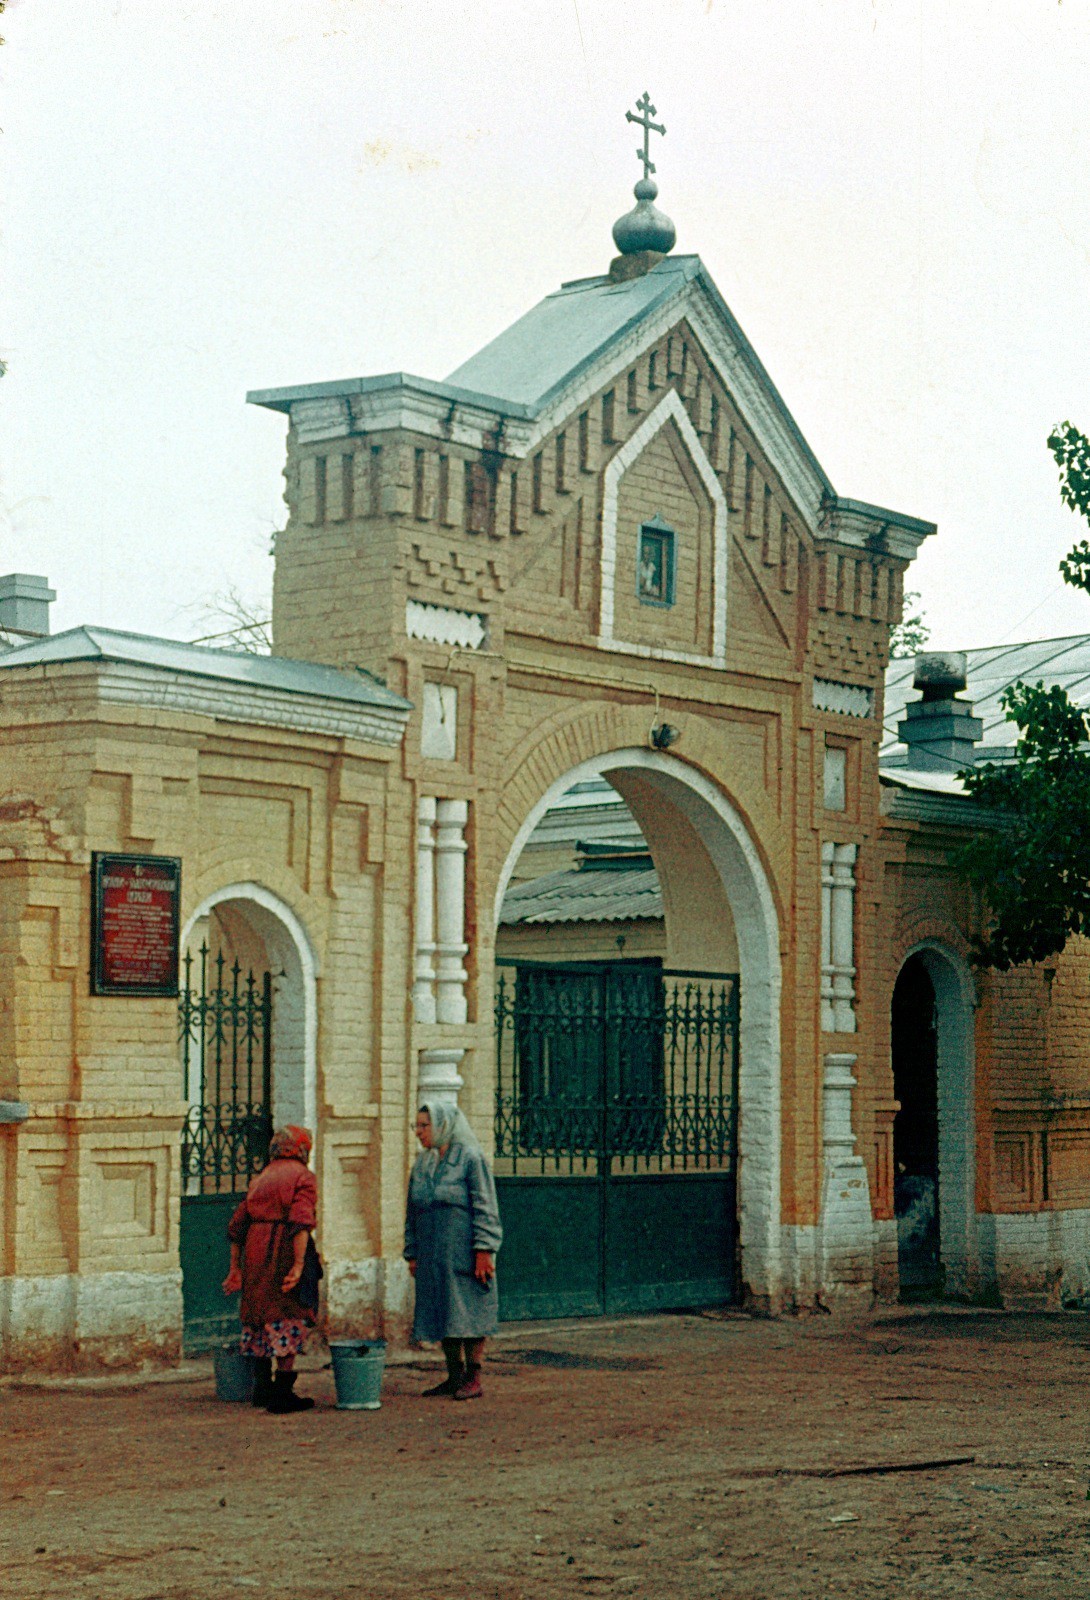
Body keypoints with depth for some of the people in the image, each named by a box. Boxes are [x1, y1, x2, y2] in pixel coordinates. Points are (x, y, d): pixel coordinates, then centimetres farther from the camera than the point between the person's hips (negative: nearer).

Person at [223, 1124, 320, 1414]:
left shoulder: (260, 1179, 19)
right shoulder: (302, 1176, -1)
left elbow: (237, 1225, 18)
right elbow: (301, 1220, -17)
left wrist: (235, 1268, 23)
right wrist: (299, 1265, -22)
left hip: (254, 1253, 7)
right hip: (285, 1252, -7)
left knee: (261, 1321, 16)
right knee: (288, 1323, -3)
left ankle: (262, 1386, 21)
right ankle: (282, 1392, -5)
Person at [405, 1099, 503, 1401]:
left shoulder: (470, 1158, -6)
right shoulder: (421, 1165, 13)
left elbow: (485, 1208, -10)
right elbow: (412, 1213, 18)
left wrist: (483, 1251, -15)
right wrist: (412, 1254, 12)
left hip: (464, 1253, -6)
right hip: (432, 1257, 7)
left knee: (469, 1313, -4)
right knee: (442, 1316, 8)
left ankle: (473, 1378, 1)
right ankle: (454, 1376, 15)